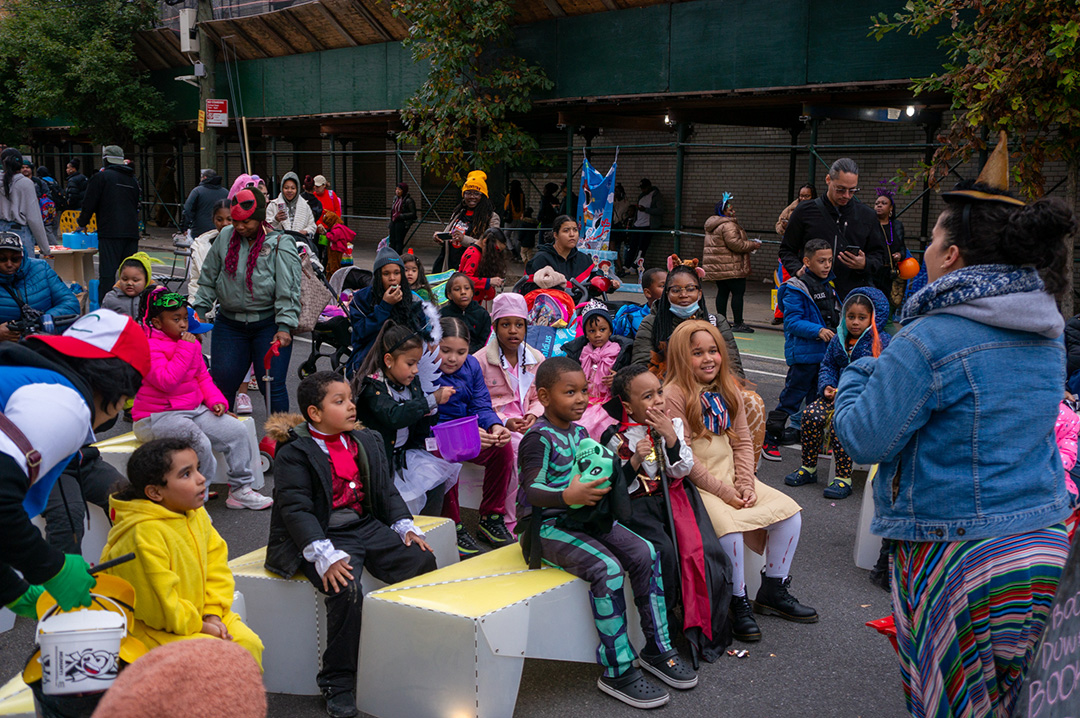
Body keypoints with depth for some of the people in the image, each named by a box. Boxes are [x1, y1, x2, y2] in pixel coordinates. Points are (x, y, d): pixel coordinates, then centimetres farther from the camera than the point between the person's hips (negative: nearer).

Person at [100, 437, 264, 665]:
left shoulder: (197, 514, 0)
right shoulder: (143, 535, -26)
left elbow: (216, 563, 8)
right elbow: (156, 603, -23)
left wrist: (213, 613, -4)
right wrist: (196, 625, -13)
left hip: (199, 614, 7)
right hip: (152, 627, -7)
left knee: (250, 643, -9)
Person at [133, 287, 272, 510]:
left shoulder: (191, 343, 12)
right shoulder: (149, 346, -15)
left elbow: (202, 377, 19)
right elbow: (166, 381, -28)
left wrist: (216, 400, 2)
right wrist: (185, 350, -24)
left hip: (193, 410, 8)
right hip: (157, 416, -8)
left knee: (236, 430, -5)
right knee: (199, 443, -31)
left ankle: (241, 489, 6)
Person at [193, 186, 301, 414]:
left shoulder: (280, 245, -5)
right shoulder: (225, 238, 8)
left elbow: (287, 290, -10)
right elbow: (208, 280, 16)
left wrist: (285, 328, -18)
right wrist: (199, 311, 9)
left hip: (269, 325, -4)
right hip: (229, 324, 4)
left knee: (272, 386, -4)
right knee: (221, 381, 6)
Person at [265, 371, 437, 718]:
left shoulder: (367, 442, 13)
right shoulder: (293, 454, -8)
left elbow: (386, 491, 16)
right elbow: (296, 510, -15)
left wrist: (405, 527, 0)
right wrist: (326, 556, -26)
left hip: (367, 527, 6)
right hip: (322, 536, -6)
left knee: (422, 561, -14)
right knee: (346, 589, -31)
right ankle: (337, 682, -11)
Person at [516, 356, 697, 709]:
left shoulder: (579, 432, 12)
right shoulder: (539, 439, -14)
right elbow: (531, 490, -22)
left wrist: (607, 481, 1)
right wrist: (568, 496, -39)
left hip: (584, 517, 8)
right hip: (548, 525, -8)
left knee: (645, 553, -9)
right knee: (607, 568, -29)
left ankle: (657, 649, 5)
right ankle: (618, 671, -18)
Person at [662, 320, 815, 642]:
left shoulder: (729, 390, 9)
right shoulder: (674, 395, -13)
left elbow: (743, 442, 9)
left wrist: (746, 484, -7)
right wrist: (724, 492, -16)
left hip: (732, 476, 7)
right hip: (695, 484, -7)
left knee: (789, 511, -5)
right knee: (730, 525, -31)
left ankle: (773, 591, 12)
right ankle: (738, 603, -8)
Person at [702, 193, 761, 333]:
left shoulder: (712, 224, 17)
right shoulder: (728, 225, -16)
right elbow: (735, 244, -21)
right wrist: (752, 245, -9)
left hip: (716, 267, 10)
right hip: (730, 267, -10)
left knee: (722, 292, 13)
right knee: (738, 292, -5)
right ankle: (737, 323, -5)